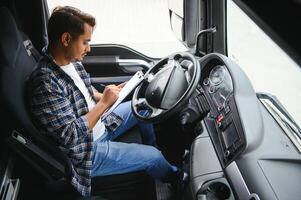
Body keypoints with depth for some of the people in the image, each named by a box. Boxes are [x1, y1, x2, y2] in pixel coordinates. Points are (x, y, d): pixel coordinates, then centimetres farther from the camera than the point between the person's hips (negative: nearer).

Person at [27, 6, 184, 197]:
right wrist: (104, 104, -26)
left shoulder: (71, 60, -6)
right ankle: (174, 177, 30)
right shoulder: (46, 84, -33)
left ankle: (153, 146, 39)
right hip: (85, 151, -8)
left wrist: (104, 97, -7)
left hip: (99, 123, 9)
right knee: (152, 156, -5)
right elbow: (71, 137, -32)